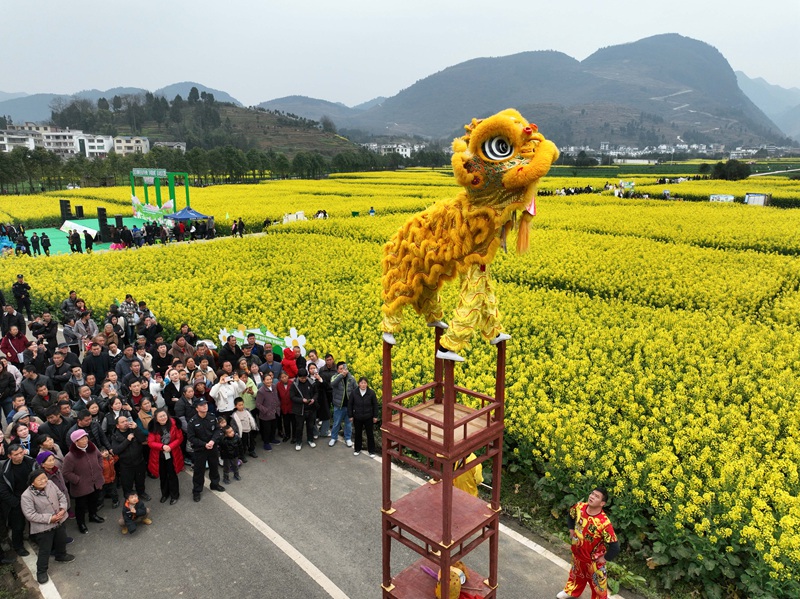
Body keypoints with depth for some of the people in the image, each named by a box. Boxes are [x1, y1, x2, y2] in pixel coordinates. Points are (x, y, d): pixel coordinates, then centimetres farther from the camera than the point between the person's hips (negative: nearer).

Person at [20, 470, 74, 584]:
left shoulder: (50, 484, -11)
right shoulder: (26, 496, -25)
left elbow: (61, 496, 2)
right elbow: (30, 515, -25)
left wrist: (63, 509, -13)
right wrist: (49, 518, -25)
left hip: (59, 521, 6)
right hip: (43, 527, -6)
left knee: (62, 540, 26)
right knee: (45, 550, 4)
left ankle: (61, 555, 54)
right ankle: (41, 571, 26)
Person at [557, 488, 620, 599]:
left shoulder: (604, 523, -37)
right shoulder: (580, 507, -19)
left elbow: (615, 546, -30)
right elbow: (570, 514, 7)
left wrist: (605, 558, -17)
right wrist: (571, 529, 5)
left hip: (593, 559, -6)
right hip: (577, 552, 6)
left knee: (597, 583, 21)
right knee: (576, 574, 33)